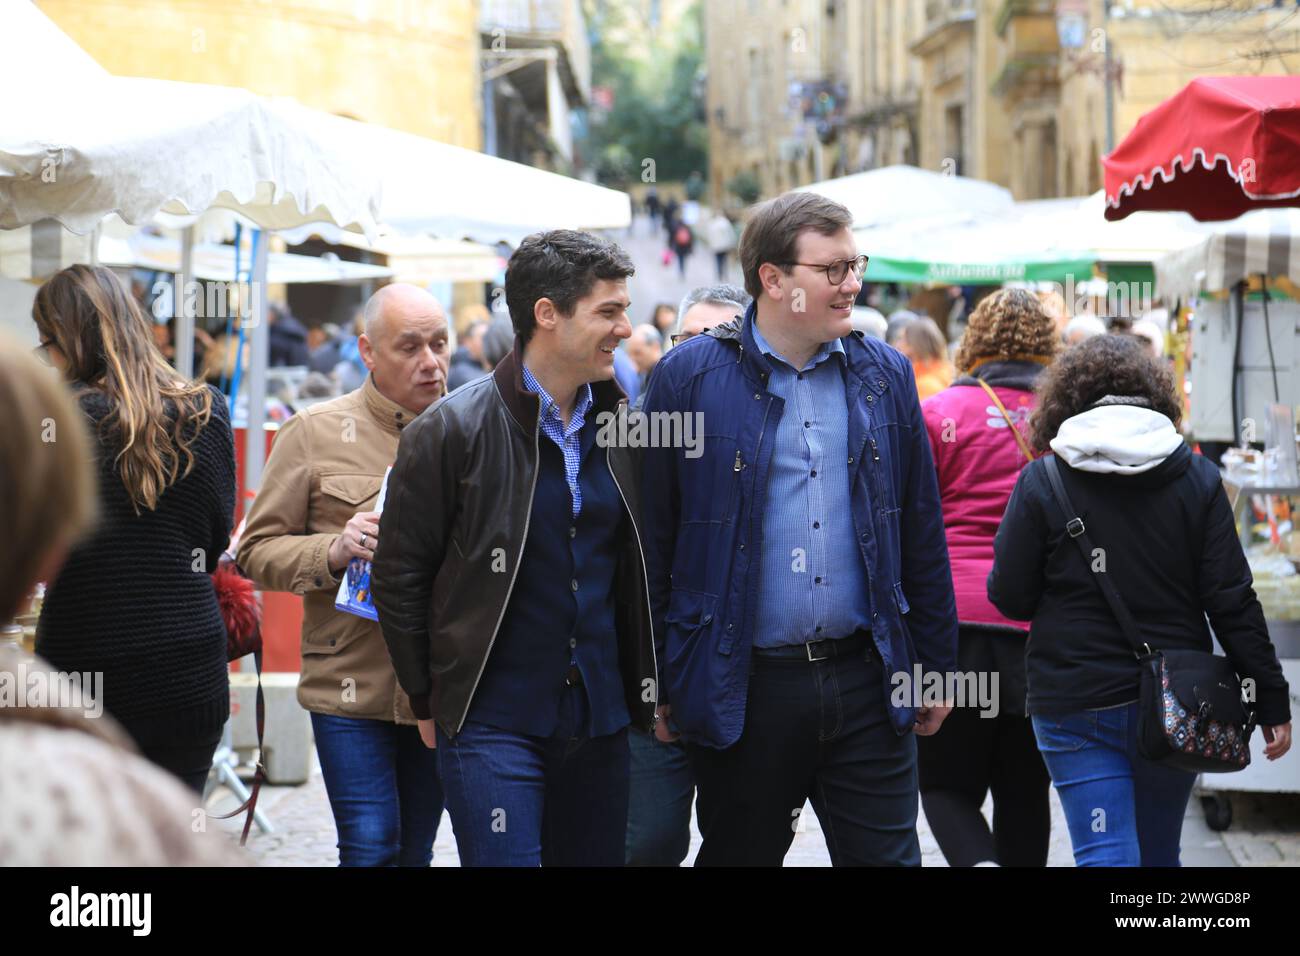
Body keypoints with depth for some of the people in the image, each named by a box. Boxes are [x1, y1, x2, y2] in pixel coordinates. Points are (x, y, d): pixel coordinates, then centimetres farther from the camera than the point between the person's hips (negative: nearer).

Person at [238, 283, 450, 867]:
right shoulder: (315, 433, 1)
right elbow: (258, 551, 0)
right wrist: (334, 551, -17)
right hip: (352, 684, -3)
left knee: (416, 849, 12)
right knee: (371, 848, -9)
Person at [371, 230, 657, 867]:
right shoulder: (452, 431, -7)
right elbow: (399, 578, -3)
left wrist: (649, 687, 11)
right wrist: (430, 702, 0)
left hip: (600, 720, 5)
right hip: (493, 724, -5)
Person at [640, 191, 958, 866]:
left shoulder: (885, 375, 8)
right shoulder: (690, 376, -3)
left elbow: (922, 534, 12)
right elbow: (653, 538, -2)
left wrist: (935, 667, 11)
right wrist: (657, 684, -3)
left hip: (867, 683, 3)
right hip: (743, 688, -2)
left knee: (888, 857, 4)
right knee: (739, 854, 11)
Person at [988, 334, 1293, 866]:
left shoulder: (1041, 482, -5)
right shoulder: (1196, 478, 1)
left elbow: (1009, 597, -3)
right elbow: (1232, 602, -3)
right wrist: (1270, 699, 2)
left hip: (1076, 707, -3)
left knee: (1106, 856, -4)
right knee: (1159, 853, 19)